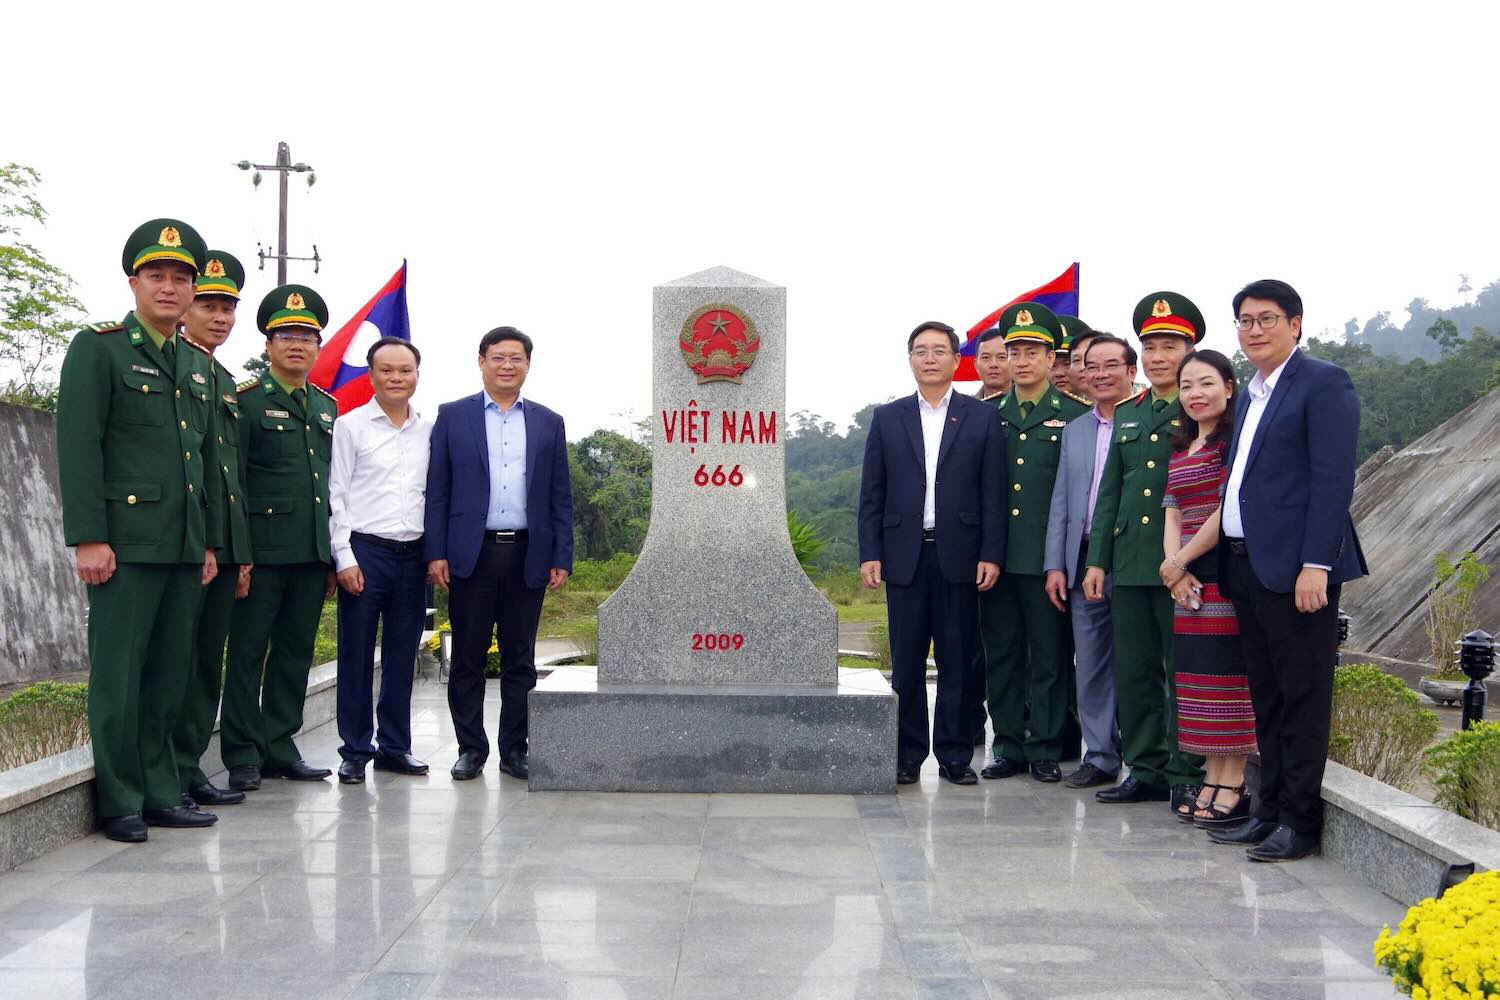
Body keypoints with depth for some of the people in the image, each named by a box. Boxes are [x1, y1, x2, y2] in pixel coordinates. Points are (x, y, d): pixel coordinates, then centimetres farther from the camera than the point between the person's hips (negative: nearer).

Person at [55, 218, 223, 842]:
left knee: (170, 675, 9)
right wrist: (88, 538, -15)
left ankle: (160, 793, 17)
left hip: (185, 547, 6)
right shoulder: (98, 347, -2)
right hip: (126, 543, -6)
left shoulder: (199, 365, 18)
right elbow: (78, 448, -9)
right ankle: (120, 805, 8)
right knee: (119, 676, -1)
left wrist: (210, 543, 16)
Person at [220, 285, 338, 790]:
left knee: (295, 653, 10)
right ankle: (243, 755, 7)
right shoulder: (246, 402, -2)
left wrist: (332, 556, 14)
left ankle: (280, 748, 18)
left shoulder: (327, 407, 16)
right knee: (247, 653, 0)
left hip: (312, 554, 6)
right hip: (263, 552, -6)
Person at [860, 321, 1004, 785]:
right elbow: (872, 493, 7)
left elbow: (992, 492, 2)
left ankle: (955, 755, 12)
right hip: (905, 555, 1)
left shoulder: (982, 417, 6)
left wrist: (991, 554, -5)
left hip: (959, 556, -1)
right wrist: (869, 553, -1)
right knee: (906, 661, 5)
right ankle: (907, 755, 12)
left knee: (958, 662, 3)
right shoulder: (887, 417, 10)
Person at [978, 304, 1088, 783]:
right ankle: (1009, 747, 17)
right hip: (996, 558, 3)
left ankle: (1045, 750, 11)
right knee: (1001, 655, 7)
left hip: (1047, 559, -3)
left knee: (1049, 658, 2)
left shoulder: (1075, 417, 2)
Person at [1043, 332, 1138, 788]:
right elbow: (1060, 502, 14)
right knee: (1091, 665, 9)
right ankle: (1101, 756, 18)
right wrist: (1055, 564, 7)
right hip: (1084, 563, 6)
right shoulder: (1074, 430, 15)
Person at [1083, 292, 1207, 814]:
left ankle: (1186, 776, 11)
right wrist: (1097, 559, 11)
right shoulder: (1126, 414, 16)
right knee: (1133, 673, 9)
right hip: (1129, 565, 6)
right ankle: (1145, 770, 19)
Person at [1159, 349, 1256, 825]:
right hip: (1187, 578, 8)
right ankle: (1213, 780, 14)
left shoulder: (1236, 440, -8)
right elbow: (1173, 514, 12)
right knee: (1200, 674, 8)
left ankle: (1233, 786, -1)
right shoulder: (1180, 448, 16)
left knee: (1227, 671, -6)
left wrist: (1179, 562, -9)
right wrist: (1175, 568, -4)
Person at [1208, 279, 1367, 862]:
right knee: (1266, 697, 13)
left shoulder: (1322, 383, -6)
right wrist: (1230, 561, 12)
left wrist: (1316, 563, -20)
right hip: (1245, 565, 8)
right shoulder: (1249, 396, 19)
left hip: (1294, 567, -8)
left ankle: (1301, 821, 6)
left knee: (1301, 697, -1)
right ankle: (1271, 810, 21)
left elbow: (1333, 478, -14)